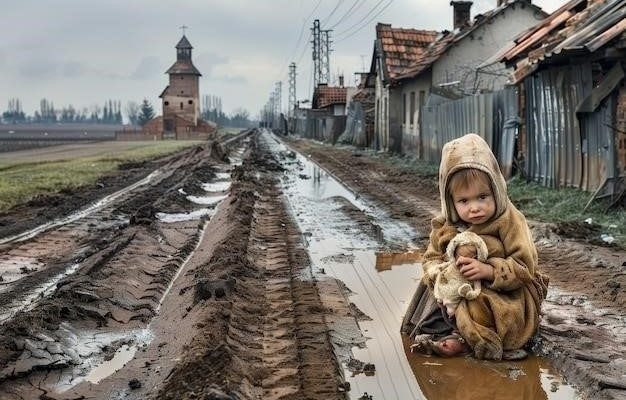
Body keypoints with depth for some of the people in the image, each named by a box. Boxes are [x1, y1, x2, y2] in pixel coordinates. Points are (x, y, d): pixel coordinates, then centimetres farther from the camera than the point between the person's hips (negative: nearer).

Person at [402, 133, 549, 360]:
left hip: (504, 297, -5)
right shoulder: (445, 227, 0)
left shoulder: (509, 221, -13)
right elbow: (431, 258, 5)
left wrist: (489, 270, -29)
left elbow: (525, 266, -15)